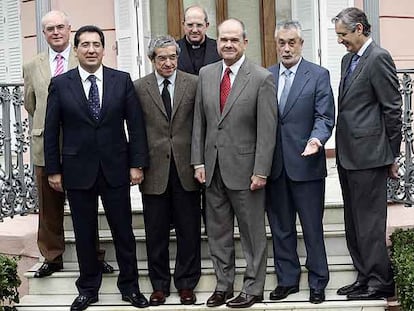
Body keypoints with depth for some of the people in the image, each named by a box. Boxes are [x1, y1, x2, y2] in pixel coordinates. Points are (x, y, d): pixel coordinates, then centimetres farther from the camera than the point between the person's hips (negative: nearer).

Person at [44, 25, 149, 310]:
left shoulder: (122, 80, 1)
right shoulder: (60, 84, 0)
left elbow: (136, 124, 1)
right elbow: (51, 130, 2)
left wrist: (137, 163, -4)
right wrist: (53, 170, 0)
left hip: (115, 169, 0)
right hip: (78, 170, 0)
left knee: (124, 231, 7)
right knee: (84, 233, 10)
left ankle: (130, 286, 22)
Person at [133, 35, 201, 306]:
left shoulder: (194, 84, 2)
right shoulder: (139, 87, 3)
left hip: (186, 167, 0)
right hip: (154, 168, 0)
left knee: (189, 230, 8)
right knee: (156, 231, 9)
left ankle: (186, 284, 22)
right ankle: (160, 285, 23)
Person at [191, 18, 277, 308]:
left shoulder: (262, 78, -8)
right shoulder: (206, 74, 6)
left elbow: (267, 130, -10)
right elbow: (199, 121, 9)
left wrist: (261, 171, -14)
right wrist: (198, 161, 3)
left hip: (244, 167, -5)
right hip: (213, 166, 5)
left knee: (252, 232, 7)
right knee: (217, 231, 12)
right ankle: (223, 285, 25)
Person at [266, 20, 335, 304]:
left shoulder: (319, 75, 0)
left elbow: (325, 116, -5)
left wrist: (316, 139, -25)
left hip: (306, 164, -3)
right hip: (274, 165, 4)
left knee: (313, 229, 5)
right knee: (281, 228, 12)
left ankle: (318, 284, 17)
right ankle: (287, 280, 25)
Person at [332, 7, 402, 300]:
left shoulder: (379, 58, -10)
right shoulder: (348, 60, 17)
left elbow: (392, 109, -12)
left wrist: (392, 156, -9)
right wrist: (342, 150, 15)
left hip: (369, 155, -9)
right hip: (348, 155, 9)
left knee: (370, 221, -4)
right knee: (354, 222, 14)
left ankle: (380, 282, 7)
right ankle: (365, 278, 23)